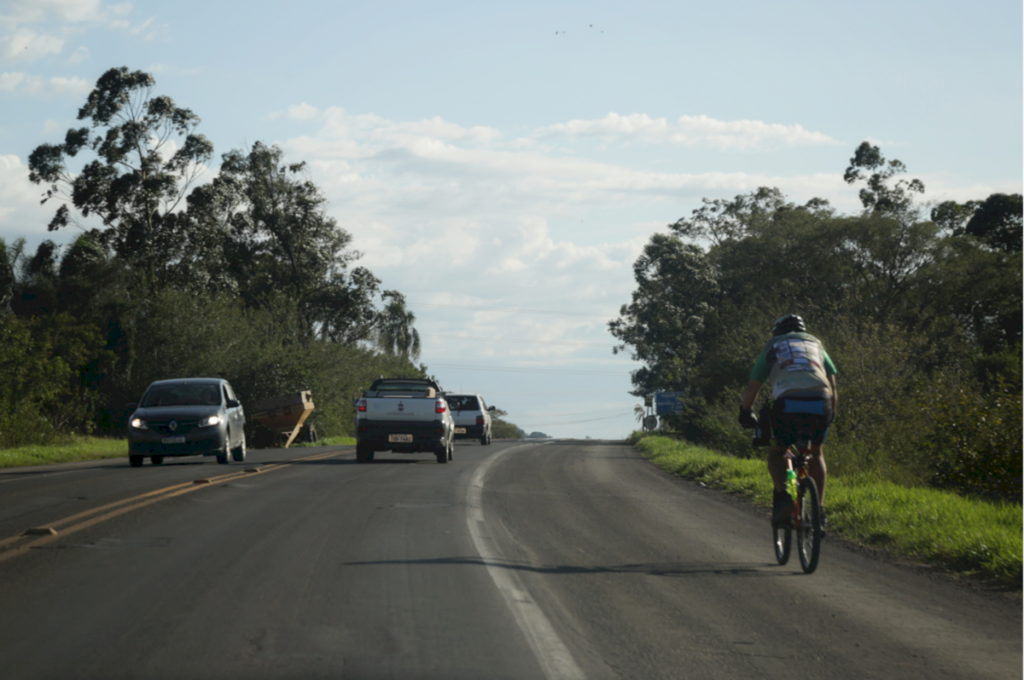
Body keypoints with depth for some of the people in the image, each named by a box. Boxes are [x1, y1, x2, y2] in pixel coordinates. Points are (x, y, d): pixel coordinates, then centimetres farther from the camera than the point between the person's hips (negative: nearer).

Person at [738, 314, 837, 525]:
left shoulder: (772, 346, 27)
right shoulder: (816, 344, 32)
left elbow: (753, 386, 28)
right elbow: (833, 388, 30)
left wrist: (745, 413, 43)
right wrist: (831, 414, 45)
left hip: (788, 404, -2)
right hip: (820, 404, 2)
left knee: (776, 453, 22)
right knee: (815, 453, 28)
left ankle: (782, 496, -4)